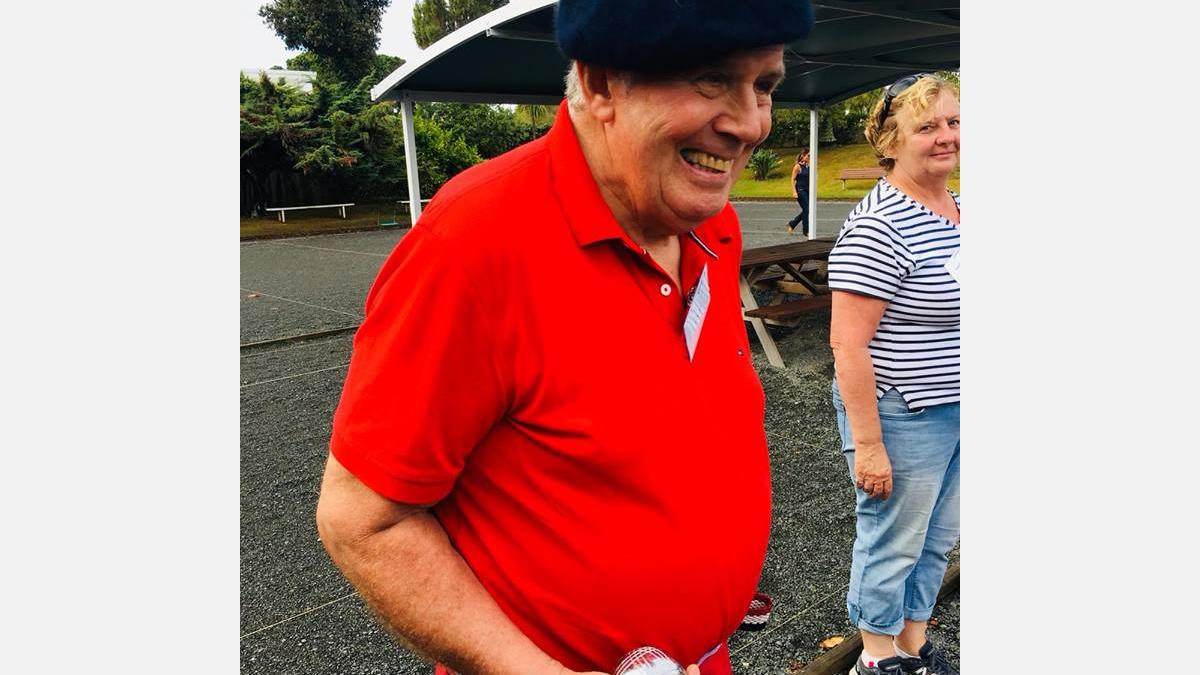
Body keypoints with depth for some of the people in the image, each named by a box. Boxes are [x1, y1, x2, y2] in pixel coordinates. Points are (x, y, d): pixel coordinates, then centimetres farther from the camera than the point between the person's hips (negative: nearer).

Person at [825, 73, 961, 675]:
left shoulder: (956, 210, 7)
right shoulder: (878, 228, -21)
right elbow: (847, 344, -24)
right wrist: (867, 445, -23)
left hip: (955, 412, 9)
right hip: (902, 419, -8)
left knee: (937, 540, 21)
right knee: (892, 545, 9)